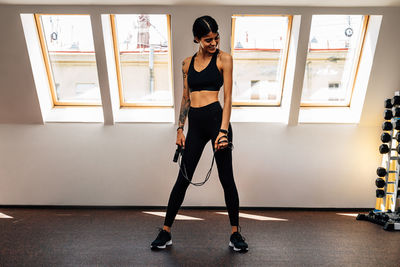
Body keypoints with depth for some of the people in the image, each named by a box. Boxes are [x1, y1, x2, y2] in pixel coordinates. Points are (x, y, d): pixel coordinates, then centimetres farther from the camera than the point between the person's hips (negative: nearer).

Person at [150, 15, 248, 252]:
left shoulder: (224, 59, 2)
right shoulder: (188, 63, 14)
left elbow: (228, 97, -6)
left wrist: (223, 130, -16)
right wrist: (180, 129, 10)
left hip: (216, 118, -3)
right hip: (195, 124, 4)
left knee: (226, 178, 4)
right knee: (183, 178, 7)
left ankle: (235, 233, 22)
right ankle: (166, 232, 20)